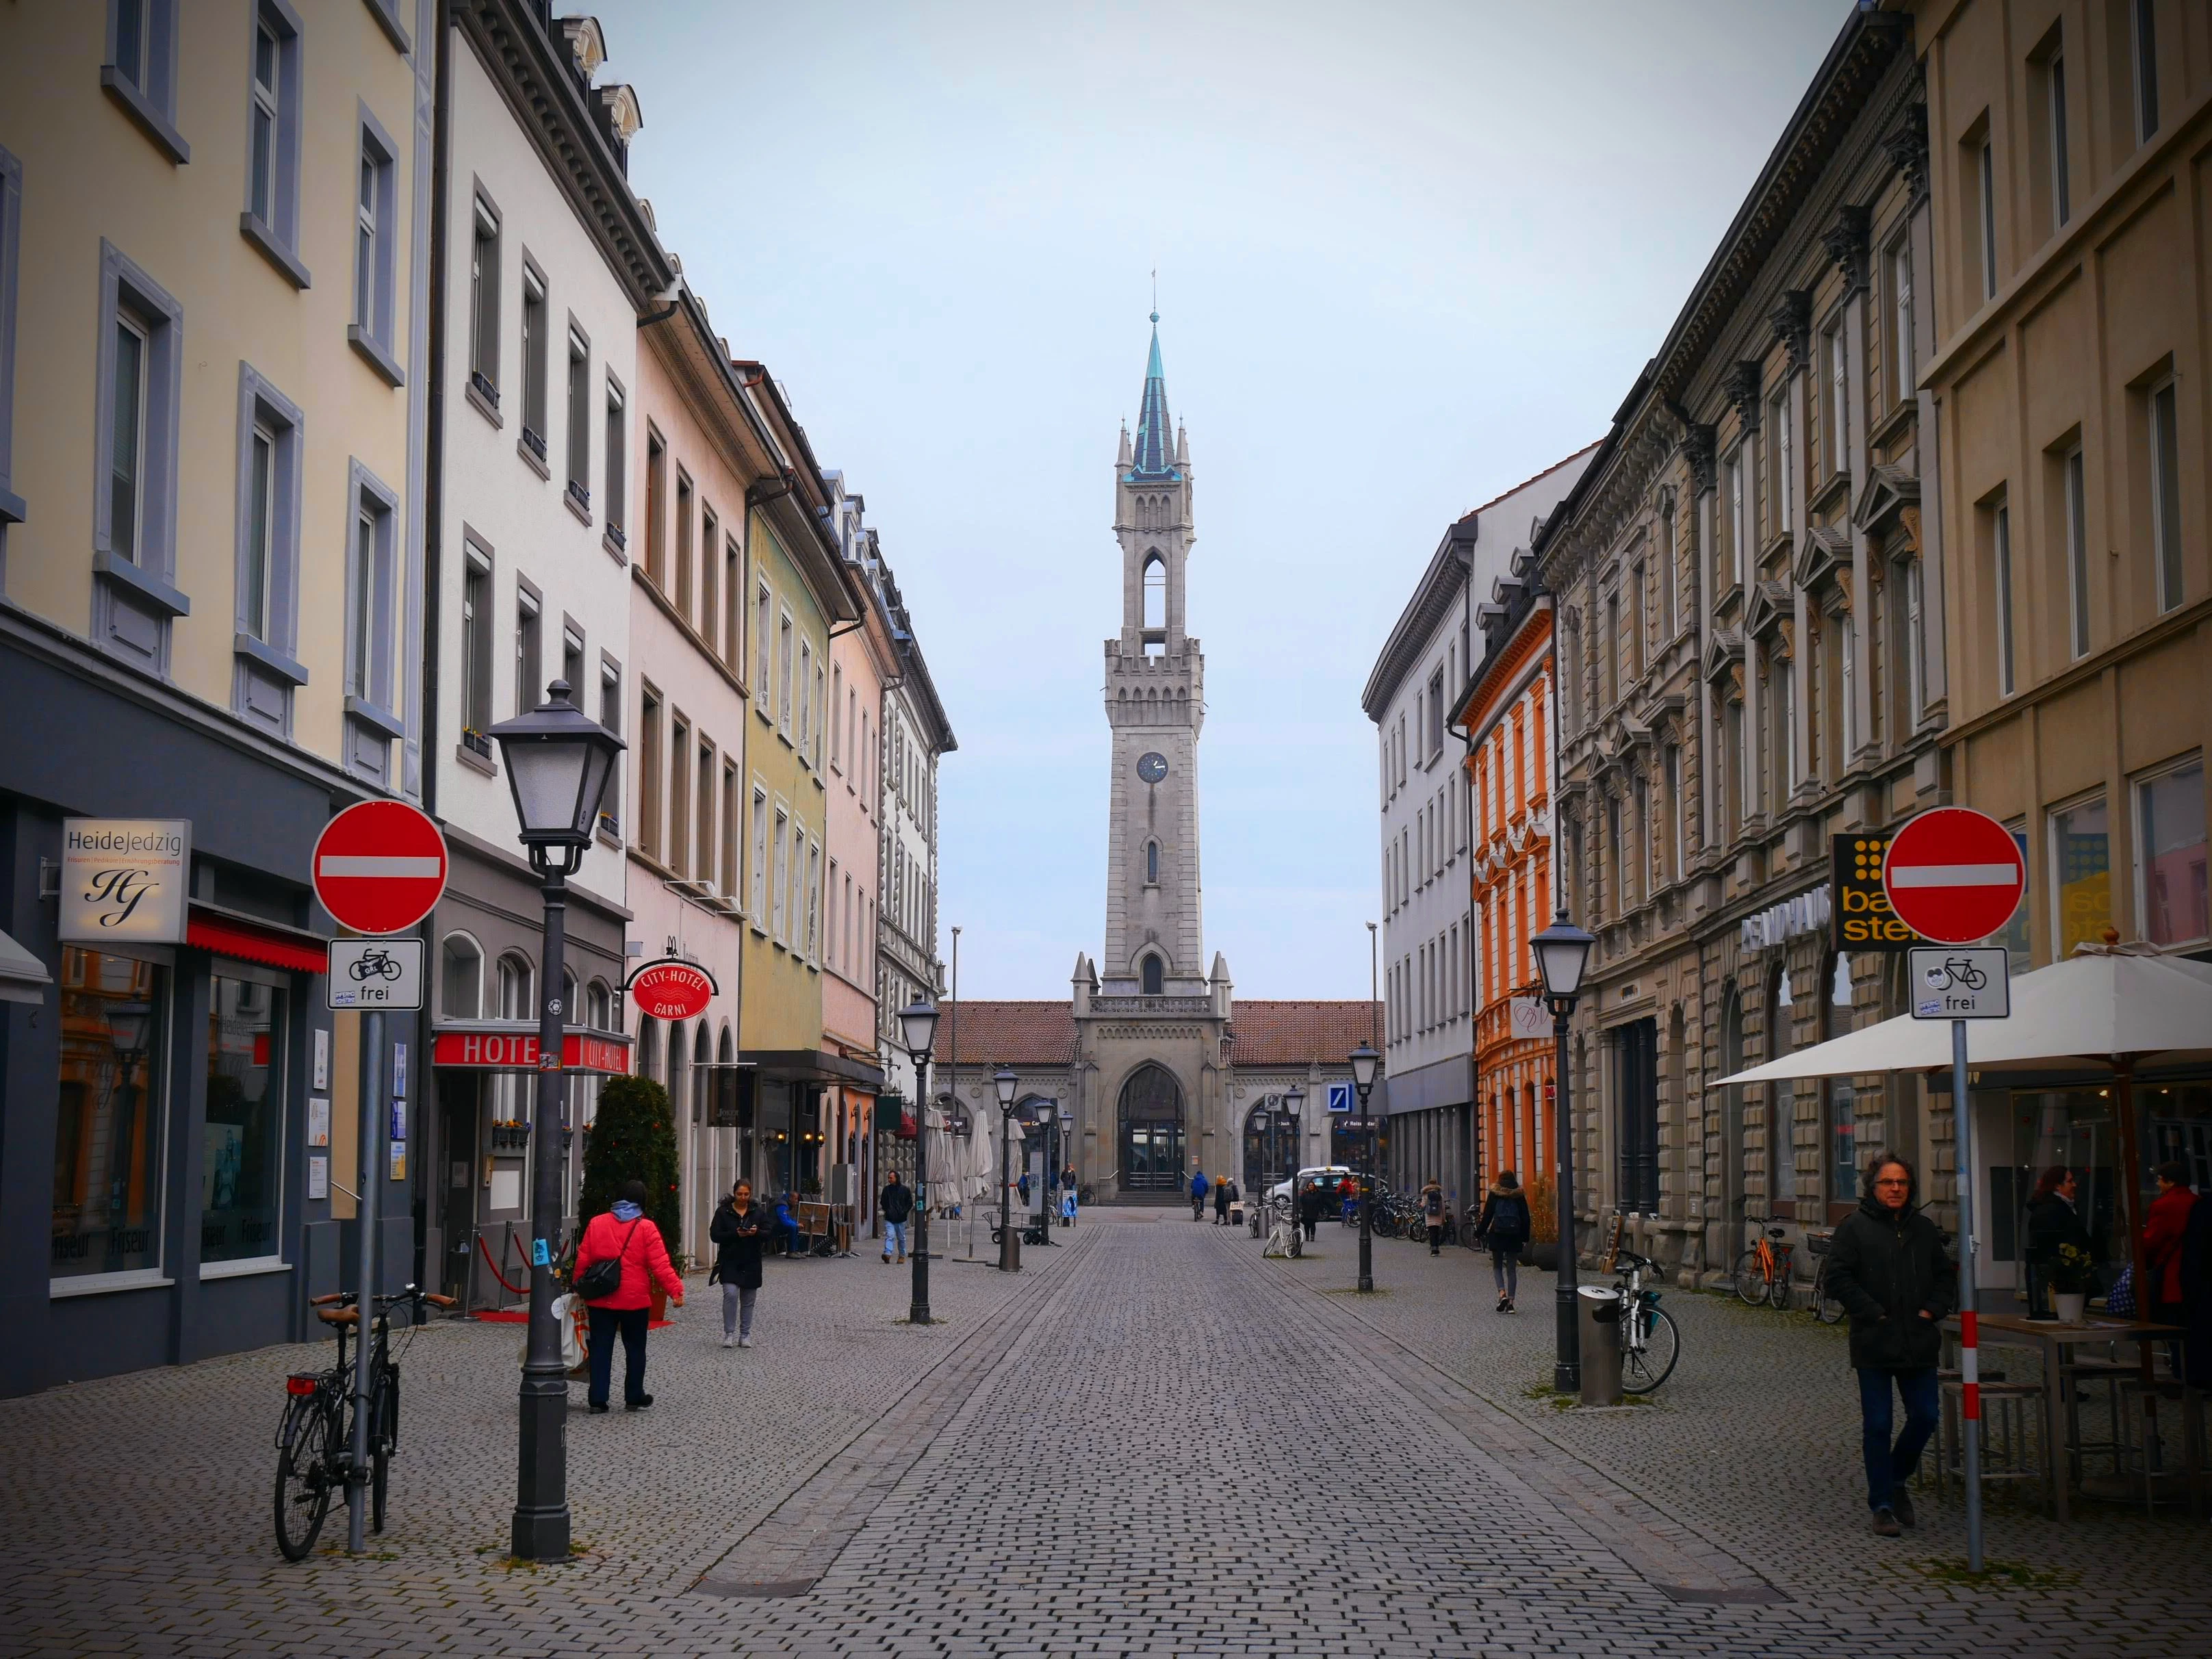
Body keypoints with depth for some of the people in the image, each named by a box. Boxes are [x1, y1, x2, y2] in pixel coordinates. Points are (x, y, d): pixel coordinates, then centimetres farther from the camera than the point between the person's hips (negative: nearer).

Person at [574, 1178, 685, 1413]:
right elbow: (660, 1265, -12)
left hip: (600, 1300, 2)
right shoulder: (646, 1228, -7)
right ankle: (634, 1398, 17)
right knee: (635, 1349, 10)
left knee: (601, 1349, 6)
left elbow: (582, 1260, 7)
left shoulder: (596, 1224, 3)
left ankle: (598, 1400, 5)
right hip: (635, 1299, -2)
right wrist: (675, 1289, -9)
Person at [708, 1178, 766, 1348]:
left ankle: (745, 1335, 19)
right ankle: (729, 1334, -6)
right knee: (731, 1294, -17)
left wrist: (756, 1233, -19)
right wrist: (736, 1234, -22)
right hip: (729, 1262, -3)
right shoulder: (723, 1211, -1)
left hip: (751, 1264, 3)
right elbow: (714, 1234, -8)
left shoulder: (757, 1212, 6)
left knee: (748, 1301, 8)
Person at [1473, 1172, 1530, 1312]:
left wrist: (1479, 1233, 4)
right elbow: (1525, 1218, 6)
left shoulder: (1494, 1194, -2)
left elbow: (1487, 1216, -3)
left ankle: (1502, 1293, -13)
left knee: (1497, 1267, 10)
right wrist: (1525, 1237, 13)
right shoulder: (1519, 1195, 4)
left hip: (1497, 1235, -2)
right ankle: (1510, 1302, 1)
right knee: (1512, 1269, 6)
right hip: (1514, 1236, 2)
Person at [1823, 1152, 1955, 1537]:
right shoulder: (1854, 1227, -3)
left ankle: (1896, 1480, 28)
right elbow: (1839, 1279, -8)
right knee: (1878, 1425, 1)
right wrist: (1874, 1314, -13)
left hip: (1919, 1344, 4)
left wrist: (1933, 1310, 1)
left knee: (1925, 1417, 3)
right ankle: (1882, 1505, 10)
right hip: (1874, 1344, -4)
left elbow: (1945, 1277, 18)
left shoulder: (1923, 1228, 11)